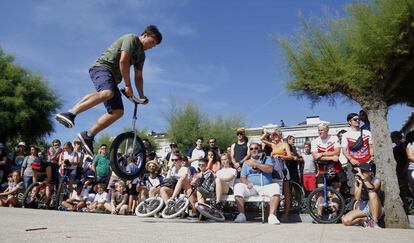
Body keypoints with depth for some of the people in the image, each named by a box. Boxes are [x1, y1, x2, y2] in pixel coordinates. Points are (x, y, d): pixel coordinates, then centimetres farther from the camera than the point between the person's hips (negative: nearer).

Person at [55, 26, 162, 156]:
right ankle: (70, 113, -42)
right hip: (102, 67, -9)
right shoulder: (131, 38, -3)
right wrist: (128, 86, -12)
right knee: (107, 93, -40)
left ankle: (88, 136, -5)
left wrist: (142, 96, 17)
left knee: (118, 112, -6)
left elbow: (138, 77, 27)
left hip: (112, 78, 9)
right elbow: (123, 61, -14)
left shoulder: (141, 54, 25)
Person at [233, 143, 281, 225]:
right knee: (238, 186, -27)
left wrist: (255, 164, -6)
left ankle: (272, 215, -34)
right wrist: (247, 183, -11)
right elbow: (242, 178, 12)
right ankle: (241, 215, -26)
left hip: (266, 187, -1)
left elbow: (270, 169, -4)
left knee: (275, 187, -32)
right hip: (251, 187, 1)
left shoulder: (266, 159, 17)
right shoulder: (246, 163, 21)